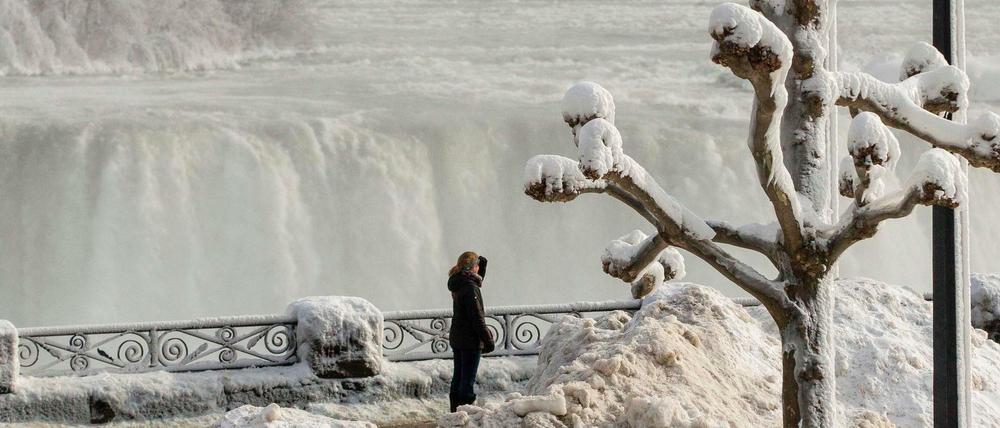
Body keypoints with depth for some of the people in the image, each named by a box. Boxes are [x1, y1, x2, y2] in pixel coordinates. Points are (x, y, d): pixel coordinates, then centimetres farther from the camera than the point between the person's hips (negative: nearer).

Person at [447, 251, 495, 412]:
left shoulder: (459, 284, 8)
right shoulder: (470, 287, -19)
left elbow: (477, 282, 31)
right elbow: (477, 318, -20)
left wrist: (482, 264, 17)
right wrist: (488, 340, -15)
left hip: (456, 338, 9)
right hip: (470, 340, -9)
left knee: (458, 376, 14)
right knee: (468, 380, -6)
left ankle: (455, 410, 20)